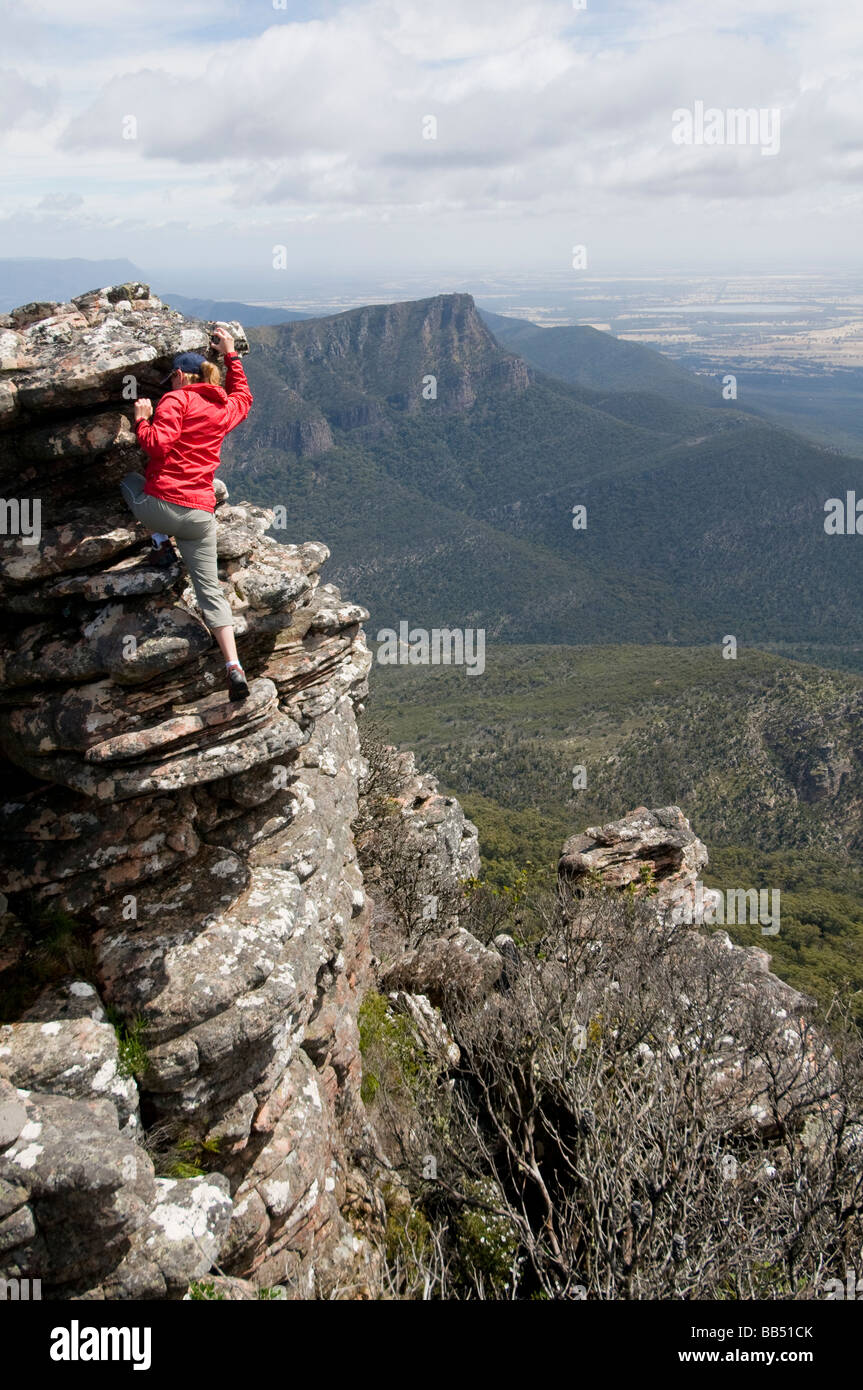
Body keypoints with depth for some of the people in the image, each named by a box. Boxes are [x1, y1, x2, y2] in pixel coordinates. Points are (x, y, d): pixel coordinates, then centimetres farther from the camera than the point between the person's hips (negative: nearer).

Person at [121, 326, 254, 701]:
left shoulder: (176, 399, -2)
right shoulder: (224, 409, 16)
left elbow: (158, 444, -15)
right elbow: (243, 396, 40)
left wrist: (142, 420, 2)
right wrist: (231, 355, 45)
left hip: (161, 505, -5)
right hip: (201, 515, 5)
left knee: (128, 478, 29)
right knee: (211, 591, 8)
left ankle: (160, 543, 13)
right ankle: (234, 668, -4)